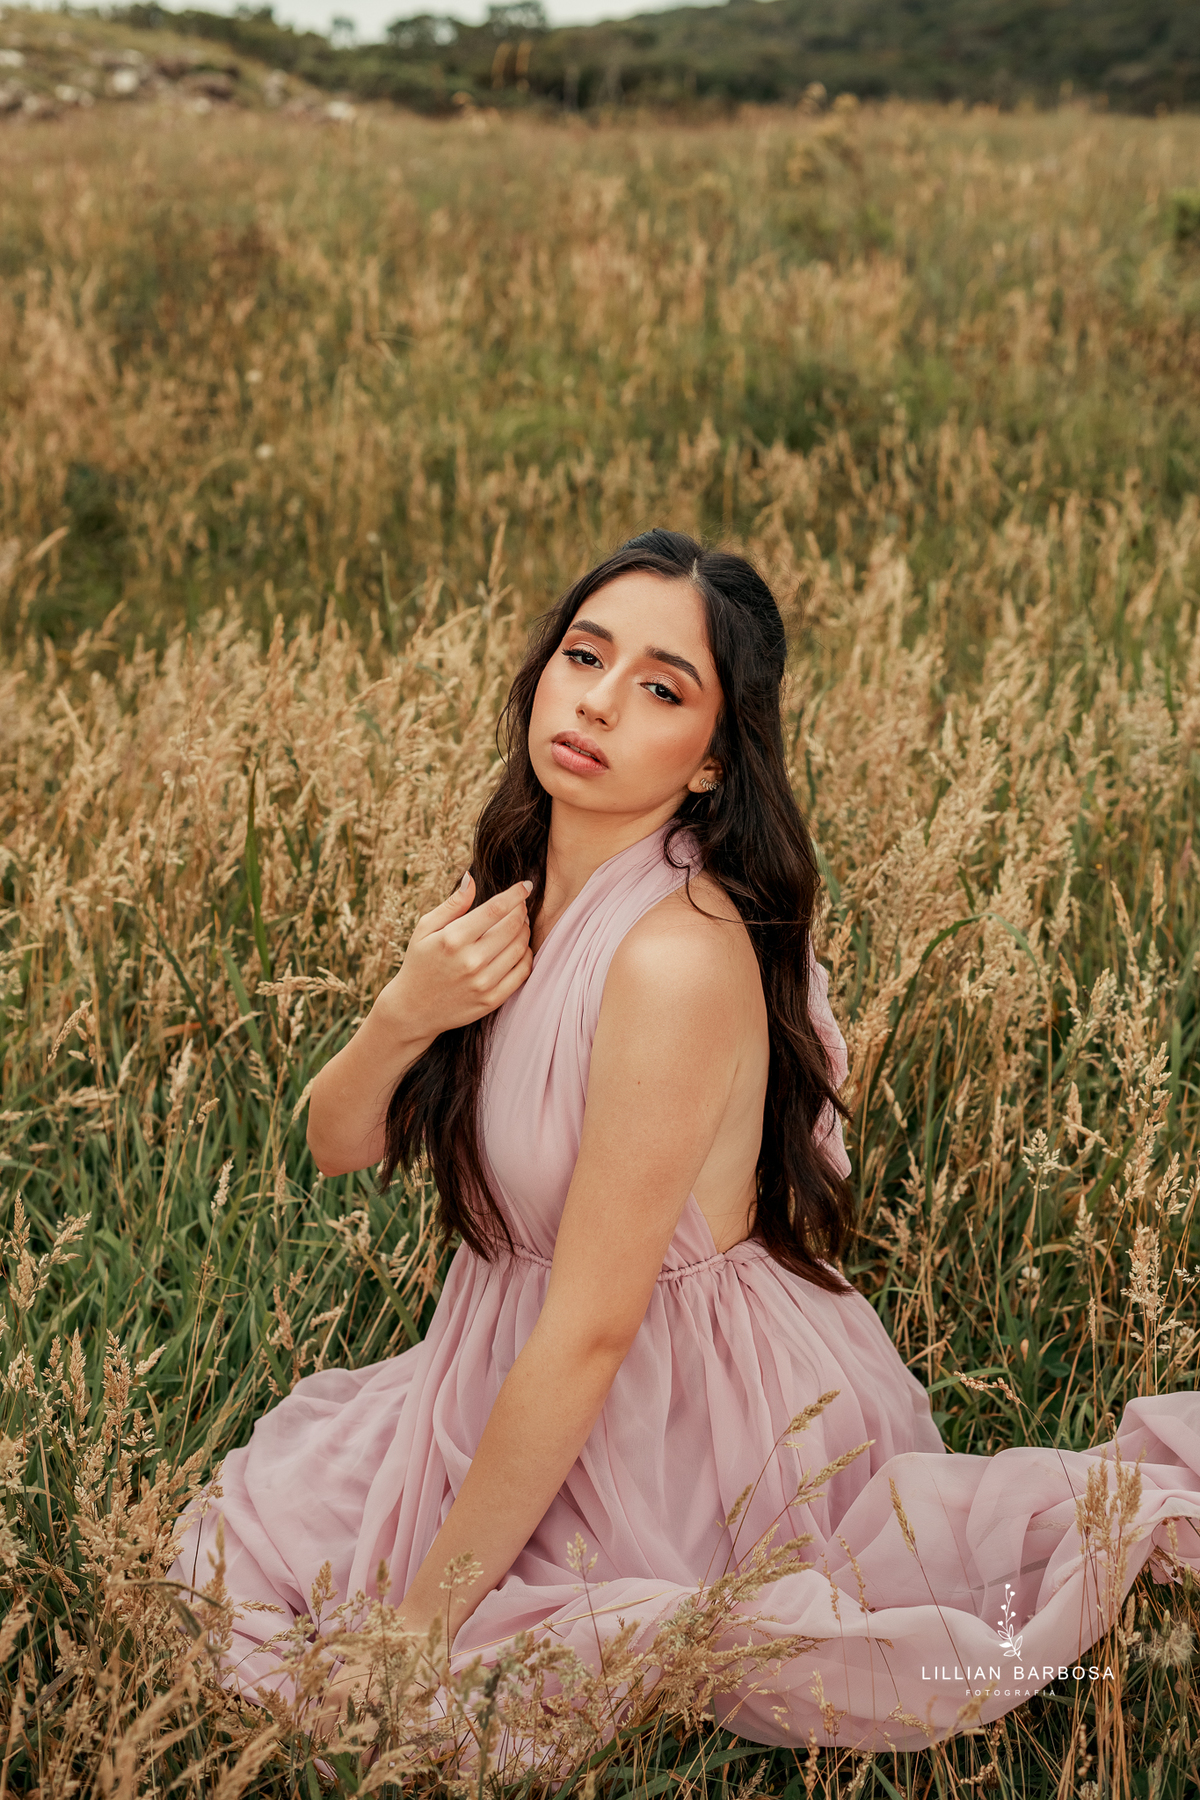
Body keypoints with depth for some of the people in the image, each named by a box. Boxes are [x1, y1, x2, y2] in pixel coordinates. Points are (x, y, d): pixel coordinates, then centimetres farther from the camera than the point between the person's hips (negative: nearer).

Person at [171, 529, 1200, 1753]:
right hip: (528, 1373, 9)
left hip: (680, 1418, -8)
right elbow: (334, 1145, 1)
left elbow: (590, 1333, -26)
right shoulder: (523, 890, -4)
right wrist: (405, 1017, -21)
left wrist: (424, 1614, -18)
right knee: (240, 1547, 21)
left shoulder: (679, 956, -29)